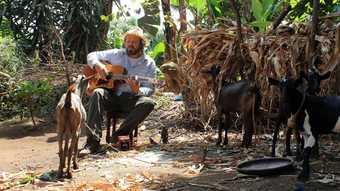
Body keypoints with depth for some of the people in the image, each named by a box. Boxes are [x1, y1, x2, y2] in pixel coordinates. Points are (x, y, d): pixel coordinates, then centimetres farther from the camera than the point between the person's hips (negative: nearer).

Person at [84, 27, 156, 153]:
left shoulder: (149, 63, 6)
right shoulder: (117, 55, 9)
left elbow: (150, 88, 0)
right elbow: (92, 55, 12)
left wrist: (138, 91, -24)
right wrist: (97, 65, -12)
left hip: (131, 100, 0)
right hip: (112, 96, 1)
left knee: (148, 103, -31)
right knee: (97, 93, -31)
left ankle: (119, 135, -27)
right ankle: (93, 141, -37)